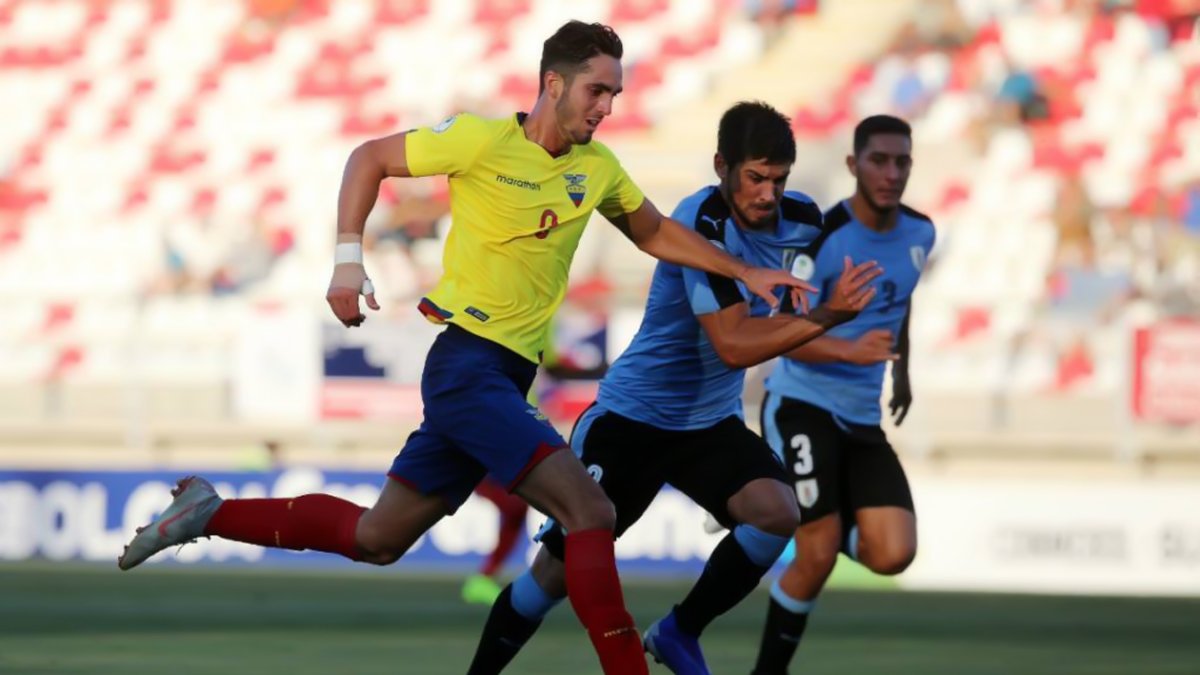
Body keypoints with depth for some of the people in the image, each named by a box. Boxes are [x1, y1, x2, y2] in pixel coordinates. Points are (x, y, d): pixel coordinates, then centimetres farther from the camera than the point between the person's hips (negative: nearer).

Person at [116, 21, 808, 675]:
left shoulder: (597, 167, 9)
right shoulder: (482, 140, -9)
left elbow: (657, 233, 26)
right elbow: (369, 159, 2)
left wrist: (746, 273, 18)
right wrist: (349, 260, -7)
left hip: (504, 378, 8)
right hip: (467, 363, -8)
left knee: (376, 538, 13)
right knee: (591, 512, -19)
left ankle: (208, 513, 24)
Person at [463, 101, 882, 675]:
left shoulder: (801, 219, -4)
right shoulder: (703, 222, -24)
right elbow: (733, 344, -32)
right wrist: (825, 315, -38)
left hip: (711, 423, 5)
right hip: (631, 417, -5)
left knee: (777, 513, -23)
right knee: (561, 570, -4)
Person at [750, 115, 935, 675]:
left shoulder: (919, 233, 3)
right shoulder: (825, 236, -17)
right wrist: (849, 350, -34)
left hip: (862, 418, 6)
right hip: (802, 404, -6)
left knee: (893, 555, -9)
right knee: (817, 557, -12)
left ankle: (834, 525, 24)